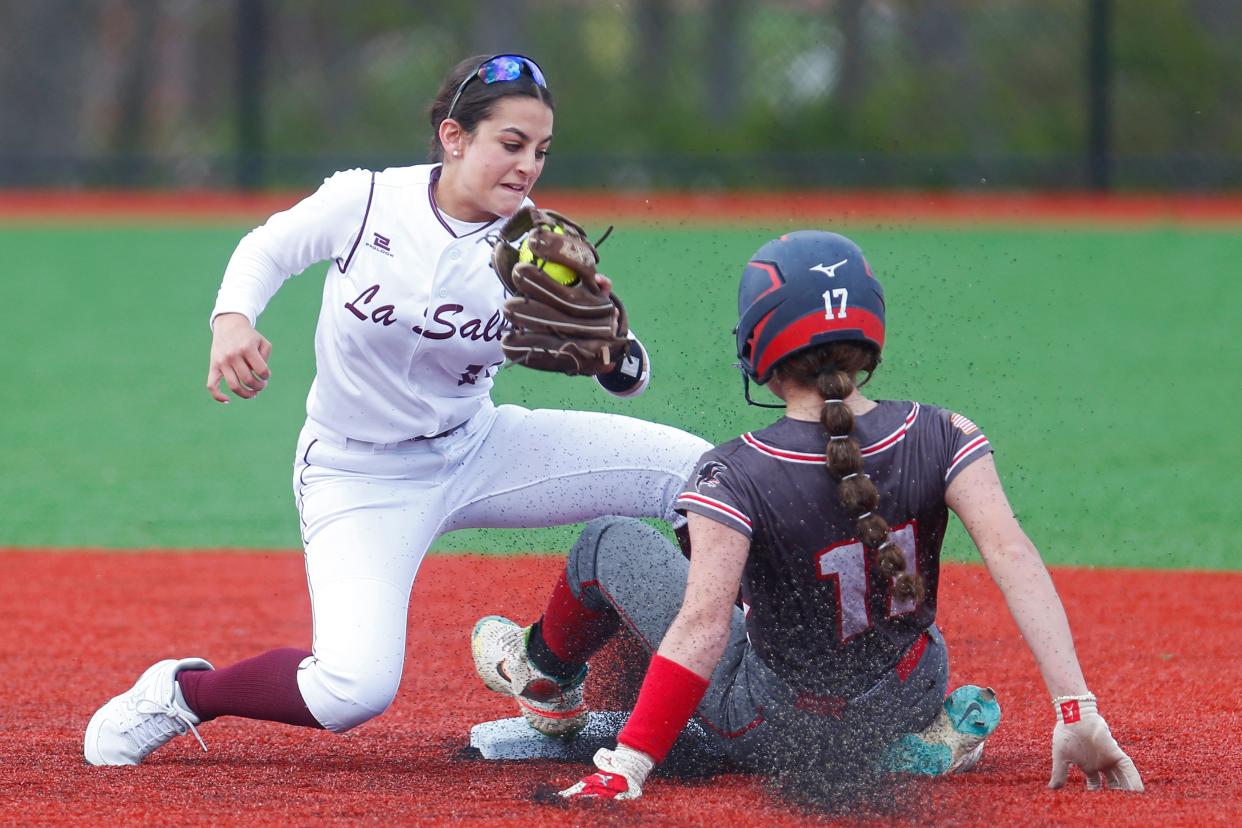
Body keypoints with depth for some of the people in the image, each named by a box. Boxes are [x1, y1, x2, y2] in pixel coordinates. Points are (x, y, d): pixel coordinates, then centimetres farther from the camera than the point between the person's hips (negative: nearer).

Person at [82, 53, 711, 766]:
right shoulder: (365, 201, -17)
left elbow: (629, 380, -13)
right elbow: (267, 250, 2)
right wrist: (233, 320, -19)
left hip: (477, 449, 4)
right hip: (359, 479, -4)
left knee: (699, 470, -10)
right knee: (355, 689, -27)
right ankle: (182, 692, 2)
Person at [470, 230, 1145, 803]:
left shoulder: (734, 476, -24)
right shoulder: (937, 438, -15)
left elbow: (703, 623, -33)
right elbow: (1012, 557, -25)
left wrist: (625, 771, -35)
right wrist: (1077, 713, -27)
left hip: (778, 739, -4)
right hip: (907, 702, 4)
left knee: (609, 543, 19)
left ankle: (546, 670, 47)